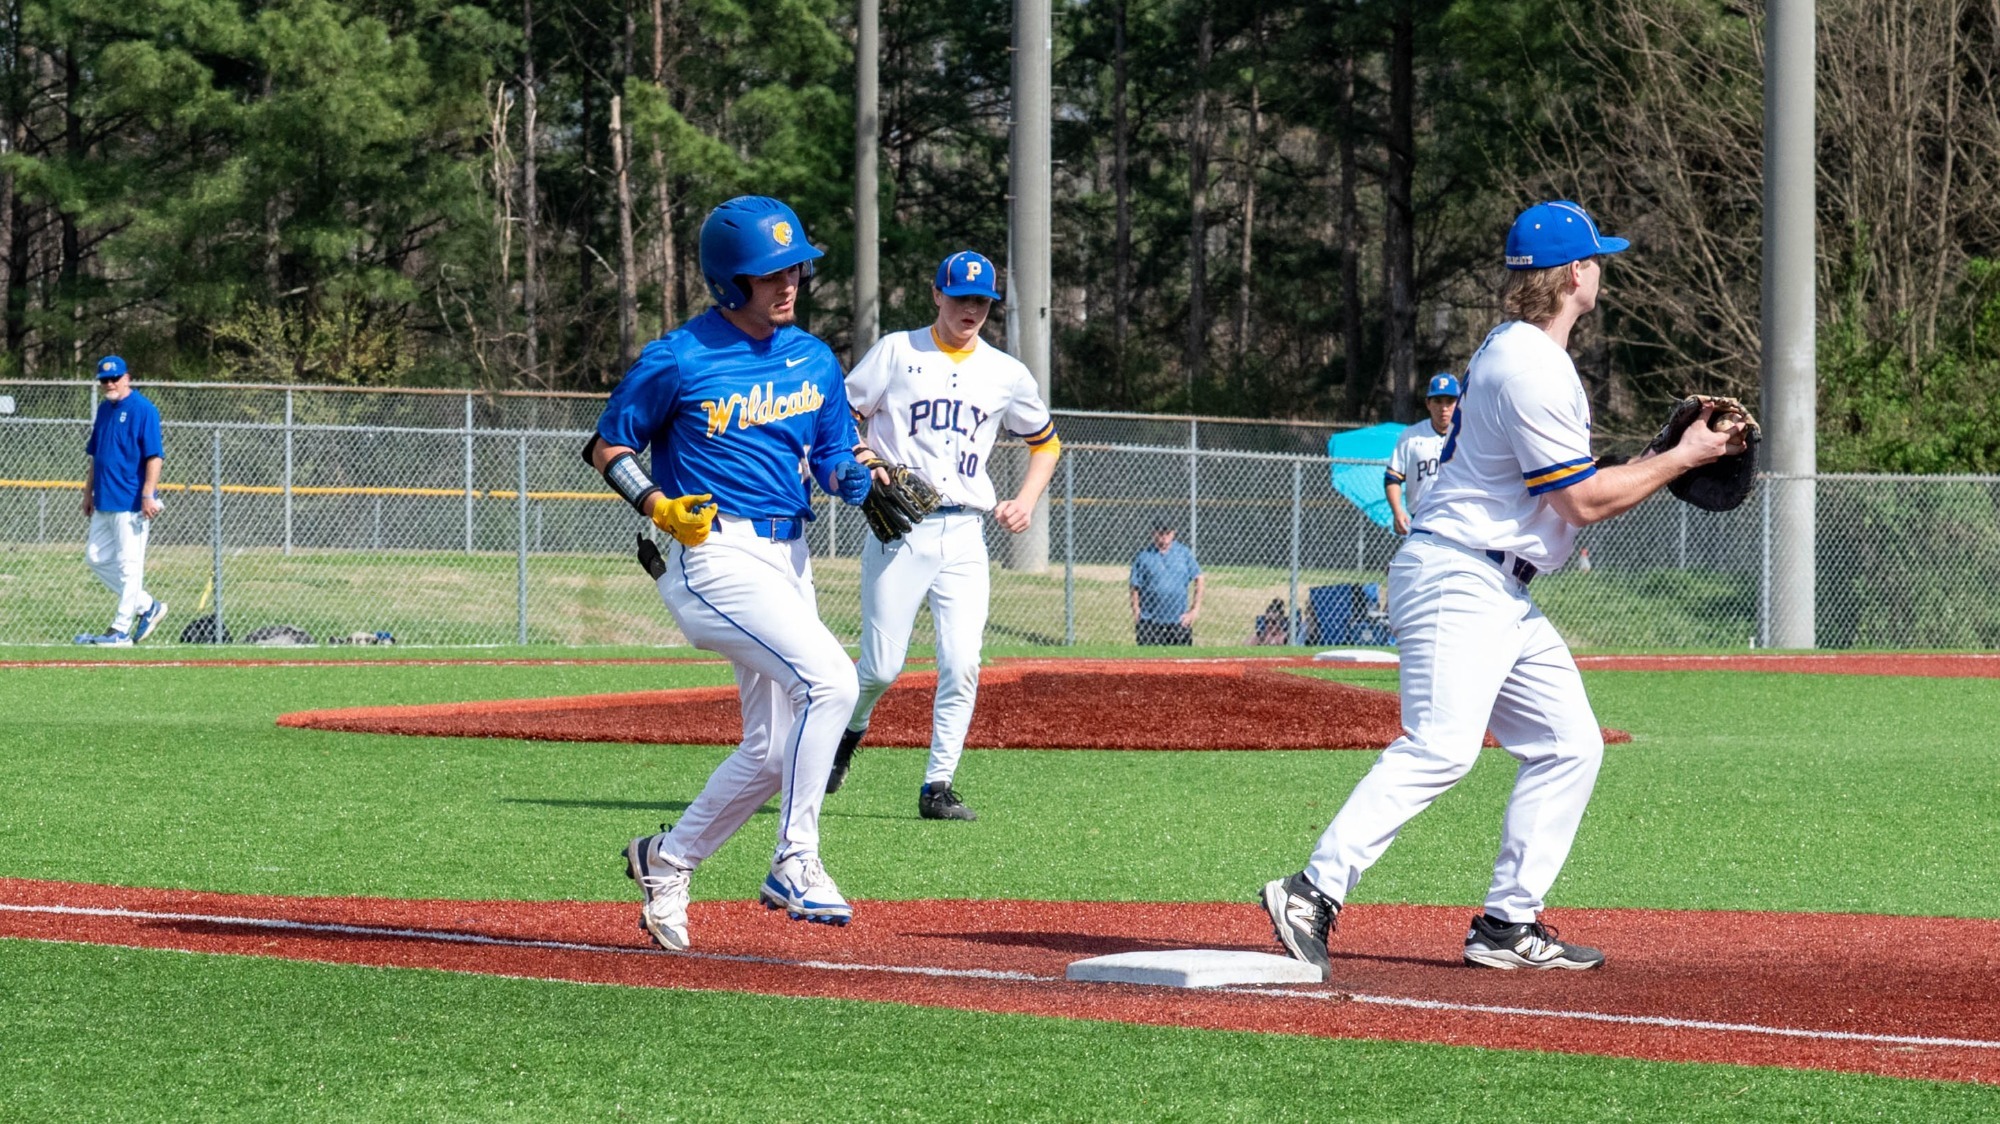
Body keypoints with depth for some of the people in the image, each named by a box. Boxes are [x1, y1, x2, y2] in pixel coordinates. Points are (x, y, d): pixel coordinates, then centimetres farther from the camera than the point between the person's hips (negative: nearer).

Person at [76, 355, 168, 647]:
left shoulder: (143, 409, -10)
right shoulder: (104, 409, 14)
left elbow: (155, 456, -16)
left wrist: (148, 495, -22)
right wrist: (88, 492, 18)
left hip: (131, 501, -9)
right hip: (104, 501, 9)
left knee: (128, 563, -4)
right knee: (96, 557, 12)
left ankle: (121, 631, 0)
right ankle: (147, 606, 21)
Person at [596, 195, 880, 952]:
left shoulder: (814, 360, 10)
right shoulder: (679, 361, -9)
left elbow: (834, 460, 15)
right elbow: (608, 447, -1)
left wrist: (858, 477, -8)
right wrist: (657, 506, -17)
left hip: (788, 561, 8)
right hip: (715, 556, -8)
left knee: (773, 752, 11)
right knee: (829, 679, -25)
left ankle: (666, 860, 31)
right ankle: (795, 864, -19)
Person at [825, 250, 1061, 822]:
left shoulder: (1007, 373, 11)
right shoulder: (896, 352, 3)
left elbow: (1045, 442, 23)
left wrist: (1026, 501, 8)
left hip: (964, 537, 3)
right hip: (898, 532, -3)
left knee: (962, 668, -8)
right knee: (881, 666, -4)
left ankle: (938, 787, -2)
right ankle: (848, 733, 27)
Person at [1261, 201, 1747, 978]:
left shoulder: (1513, 352, 17)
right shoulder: (1530, 368, -16)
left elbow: (1574, 488, 21)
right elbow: (1584, 503, -15)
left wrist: (1664, 459, 12)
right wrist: (1682, 458, -5)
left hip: (1501, 593, 11)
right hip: (1457, 580, -11)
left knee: (1568, 744, 8)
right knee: (1440, 747, -22)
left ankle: (1508, 924, 8)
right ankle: (1315, 892, -26)